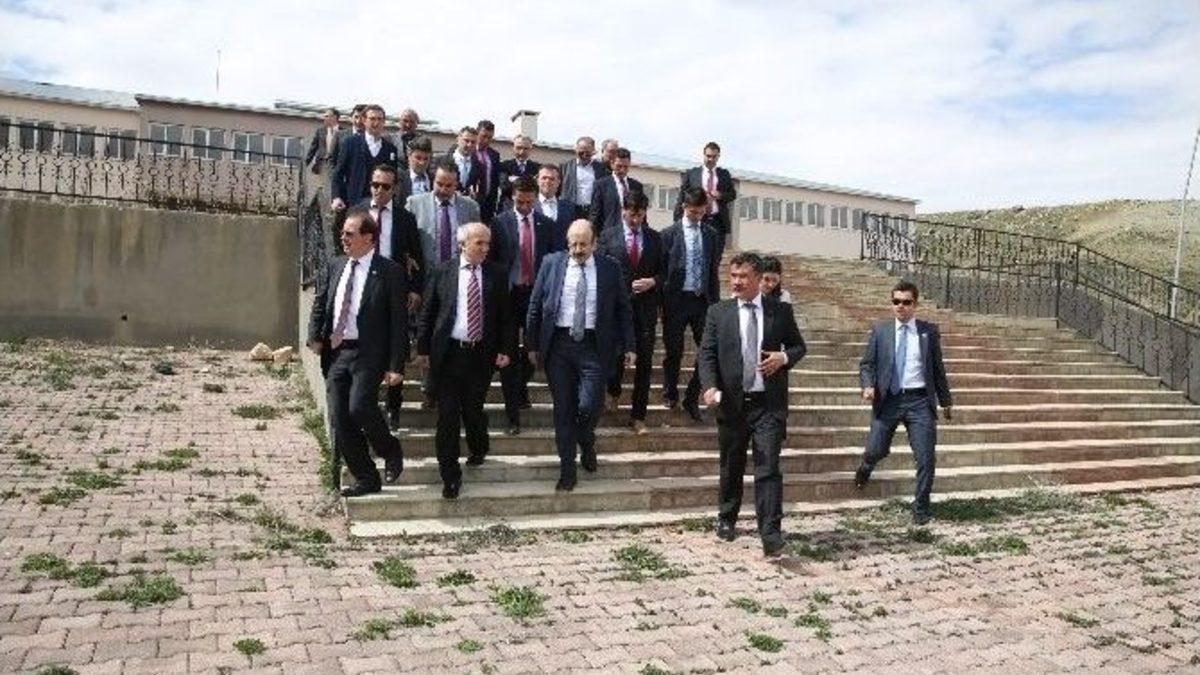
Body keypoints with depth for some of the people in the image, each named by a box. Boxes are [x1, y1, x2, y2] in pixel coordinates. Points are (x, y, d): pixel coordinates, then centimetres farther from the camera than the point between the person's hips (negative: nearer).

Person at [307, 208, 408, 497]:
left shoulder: (389, 272, -5)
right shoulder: (335, 266, 13)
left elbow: (399, 321, -8)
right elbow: (320, 305, 19)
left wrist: (396, 366, -13)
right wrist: (315, 337, 1)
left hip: (368, 353, -6)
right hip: (335, 352, 6)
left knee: (359, 407, -23)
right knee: (339, 421, 4)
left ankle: (390, 451, 8)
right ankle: (366, 479, 18)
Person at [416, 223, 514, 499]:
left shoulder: (496, 275, 4)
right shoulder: (443, 273, 2)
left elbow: (505, 316, 6)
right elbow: (427, 314, 5)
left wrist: (505, 349, -1)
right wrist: (423, 349, 1)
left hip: (482, 353, 1)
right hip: (448, 353, -1)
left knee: (473, 409, 10)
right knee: (448, 416, -1)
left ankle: (478, 450, 42)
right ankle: (450, 475, 9)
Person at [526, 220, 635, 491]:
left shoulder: (610, 267, 2)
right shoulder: (551, 263, 3)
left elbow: (623, 309, 6)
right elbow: (535, 306, 7)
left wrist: (629, 347, 3)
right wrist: (532, 345, 5)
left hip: (594, 346, -1)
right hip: (559, 344, 1)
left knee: (589, 406, -9)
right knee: (563, 409, 6)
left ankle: (586, 442, 27)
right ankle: (567, 470, 20)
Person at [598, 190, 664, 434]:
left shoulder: (655, 238, 9)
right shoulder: (609, 236, 3)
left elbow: (664, 271, 12)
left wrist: (652, 281, -8)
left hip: (646, 307, 2)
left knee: (644, 361, 2)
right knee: (616, 355, 1)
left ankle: (638, 416, 13)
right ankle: (614, 391, 35)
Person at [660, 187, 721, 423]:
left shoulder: (710, 235, 10)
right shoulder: (669, 234, -1)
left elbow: (713, 270, 12)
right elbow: (662, 269, -2)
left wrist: (715, 302, 8)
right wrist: (663, 303, -6)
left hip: (702, 300, 3)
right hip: (677, 299, -3)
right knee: (674, 351, 6)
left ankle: (692, 399, 12)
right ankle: (670, 394, 29)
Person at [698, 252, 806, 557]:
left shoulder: (781, 311, 4)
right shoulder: (718, 312, 4)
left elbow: (799, 346, 14)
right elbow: (707, 353, -1)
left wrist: (784, 357, -9)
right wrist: (710, 387, -18)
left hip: (769, 403, -1)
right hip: (731, 402, 1)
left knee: (768, 468, -8)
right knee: (731, 466, 15)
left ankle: (771, 534, -6)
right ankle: (726, 519, 35)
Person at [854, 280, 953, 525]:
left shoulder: (929, 331, 5)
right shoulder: (880, 330, 5)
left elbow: (937, 368, 12)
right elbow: (867, 364, 7)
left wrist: (945, 400, 16)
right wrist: (867, 386, -12)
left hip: (920, 401, 0)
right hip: (888, 400, 0)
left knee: (925, 458, -1)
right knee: (876, 450, 2)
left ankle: (921, 508, 17)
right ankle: (865, 468, 40)